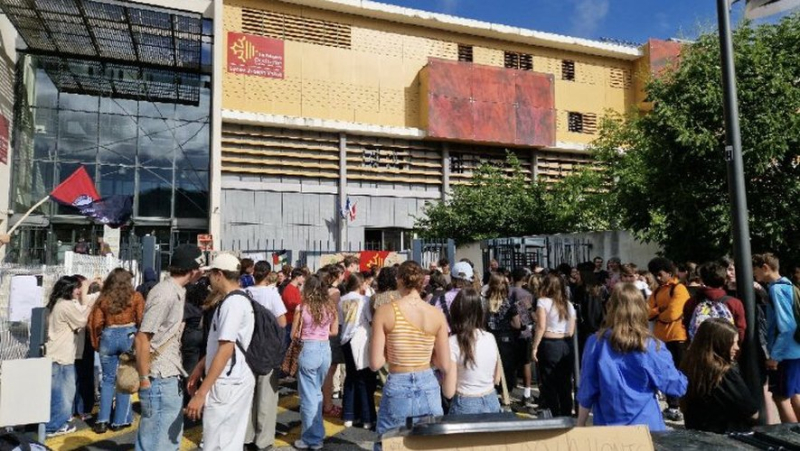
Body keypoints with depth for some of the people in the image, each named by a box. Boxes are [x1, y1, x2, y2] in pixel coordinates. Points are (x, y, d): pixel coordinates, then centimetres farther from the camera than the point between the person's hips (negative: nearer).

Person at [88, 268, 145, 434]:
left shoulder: (103, 298, 5)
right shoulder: (135, 297, -2)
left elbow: (95, 323, 4)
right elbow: (142, 320, -6)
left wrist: (96, 343, 14)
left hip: (108, 337, 2)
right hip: (129, 336, -2)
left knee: (108, 379, 14)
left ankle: (103, 420, 12)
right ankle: (120, 421, 13)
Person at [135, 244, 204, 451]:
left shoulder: (177, 292, 10)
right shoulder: (165, 294, -18)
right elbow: (141, 339, -19)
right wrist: (144, 379, -15)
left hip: (170, 377, 9)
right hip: (160, 380, -9)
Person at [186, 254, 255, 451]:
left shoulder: (232, 302, -17)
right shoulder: (239, 300, 14)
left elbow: (226, 350, -23)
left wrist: (201, 393, -22)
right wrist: (200, 368, 20)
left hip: (227, 384, -10)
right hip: (237, 380, 10)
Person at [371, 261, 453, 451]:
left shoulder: (385, 311, -10)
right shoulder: (437, 314, -4)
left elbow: (375, 363, -10)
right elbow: (445, 365, -1)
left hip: (397, 389, -2)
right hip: (428, 388, 2)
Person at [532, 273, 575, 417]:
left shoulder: (543, 301, -6)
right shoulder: (569, 304, 10)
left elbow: (541, 327, -13)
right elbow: (571, 330, 9)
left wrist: (535, 347, -9)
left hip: (549, 345, -5)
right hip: (567, 345, 5)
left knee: (549, 384, 4)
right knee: (566, 383, 14)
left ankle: (554, 417, 8)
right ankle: (566, 415, 22)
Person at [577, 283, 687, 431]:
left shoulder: (596, 343, -10)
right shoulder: (651, 346, -11)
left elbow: (586, 391, -4)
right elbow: (677, 387, 1)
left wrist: (580, 426, 8)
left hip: (607, 426, 0)